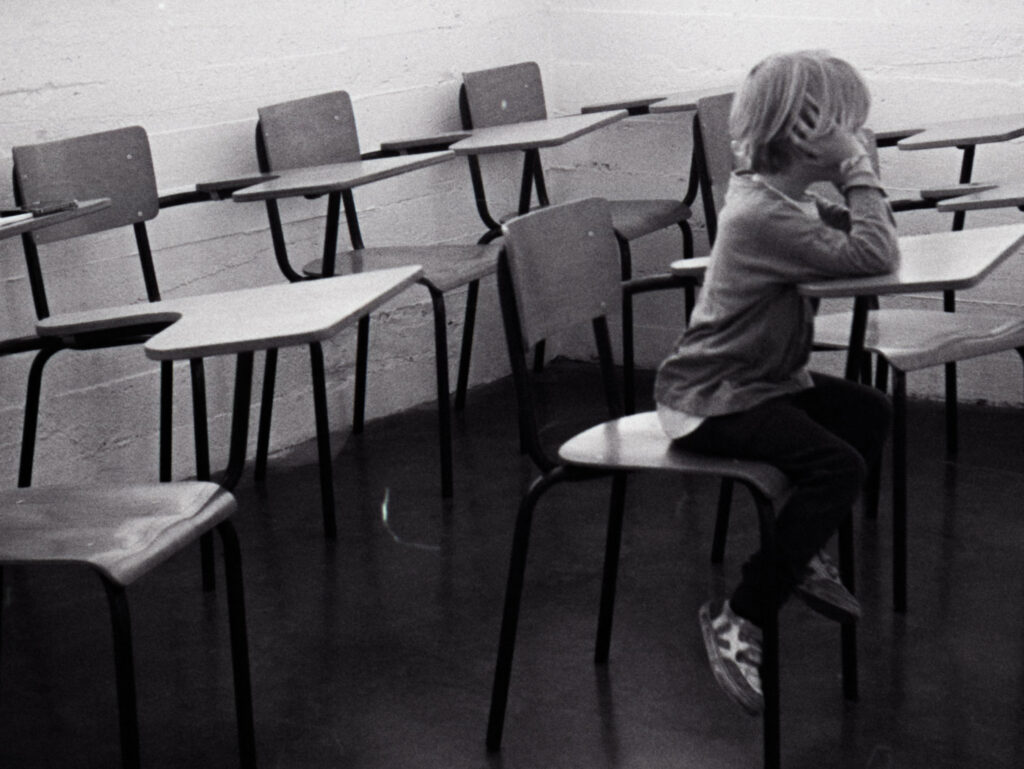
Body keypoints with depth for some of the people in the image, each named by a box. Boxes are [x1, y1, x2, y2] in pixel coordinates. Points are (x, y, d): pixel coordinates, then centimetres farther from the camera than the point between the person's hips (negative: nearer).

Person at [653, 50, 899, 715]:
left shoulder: (782, 194, 7)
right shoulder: (764, 215, -26)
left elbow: (863, 238, 13)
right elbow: (875, 257, -32)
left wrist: (858, 181, -2)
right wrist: (860, 174, -23)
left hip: (764, 378, 11)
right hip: (714, 400, -11)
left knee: (870, 412, 13)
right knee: (839, 465, -24)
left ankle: (803, 557, 26)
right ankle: (737, 620, -15)